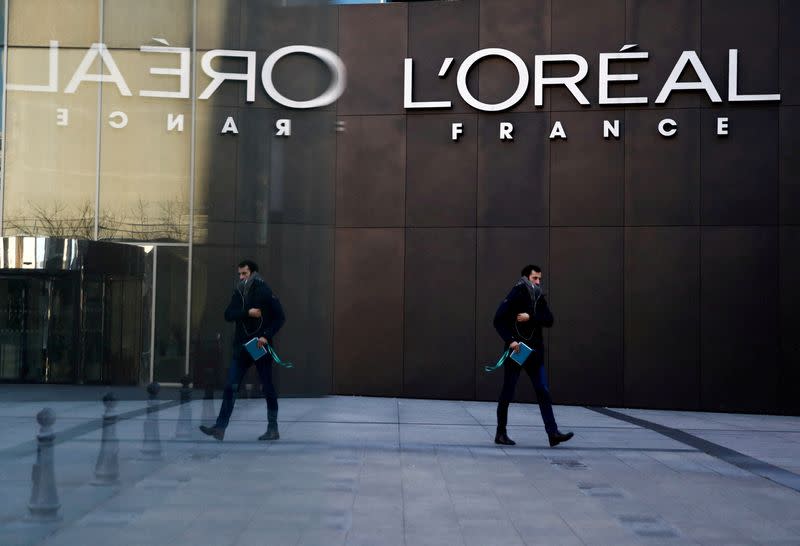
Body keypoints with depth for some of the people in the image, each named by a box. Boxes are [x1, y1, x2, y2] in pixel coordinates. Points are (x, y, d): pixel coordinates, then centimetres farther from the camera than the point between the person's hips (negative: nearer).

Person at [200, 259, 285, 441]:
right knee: (230, 387, -3)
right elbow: (228, 315, 0)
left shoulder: (266, 293, -6)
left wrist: (266, 336, -16)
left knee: (267, 388, 5)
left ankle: (273, 429, 15)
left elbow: (280, 317, -7)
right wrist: (248, 312, -15)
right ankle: (220, 428, -4)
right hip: (241, 347, 5)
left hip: (261, 347, -4)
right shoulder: (238, 293, 8)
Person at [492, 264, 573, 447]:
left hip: (534, 353, 5)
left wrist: (530, 318, -16)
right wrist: (510, 340, -19)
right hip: (516, 350, -5)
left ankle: (553, 433, -6)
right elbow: (498, 320, -12)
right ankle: (501, 433, 14)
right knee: (507, 393, 3)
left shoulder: (539, 298, 9)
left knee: (543, 392, -3)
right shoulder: (515, 296, -7)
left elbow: (549, 320, -3)